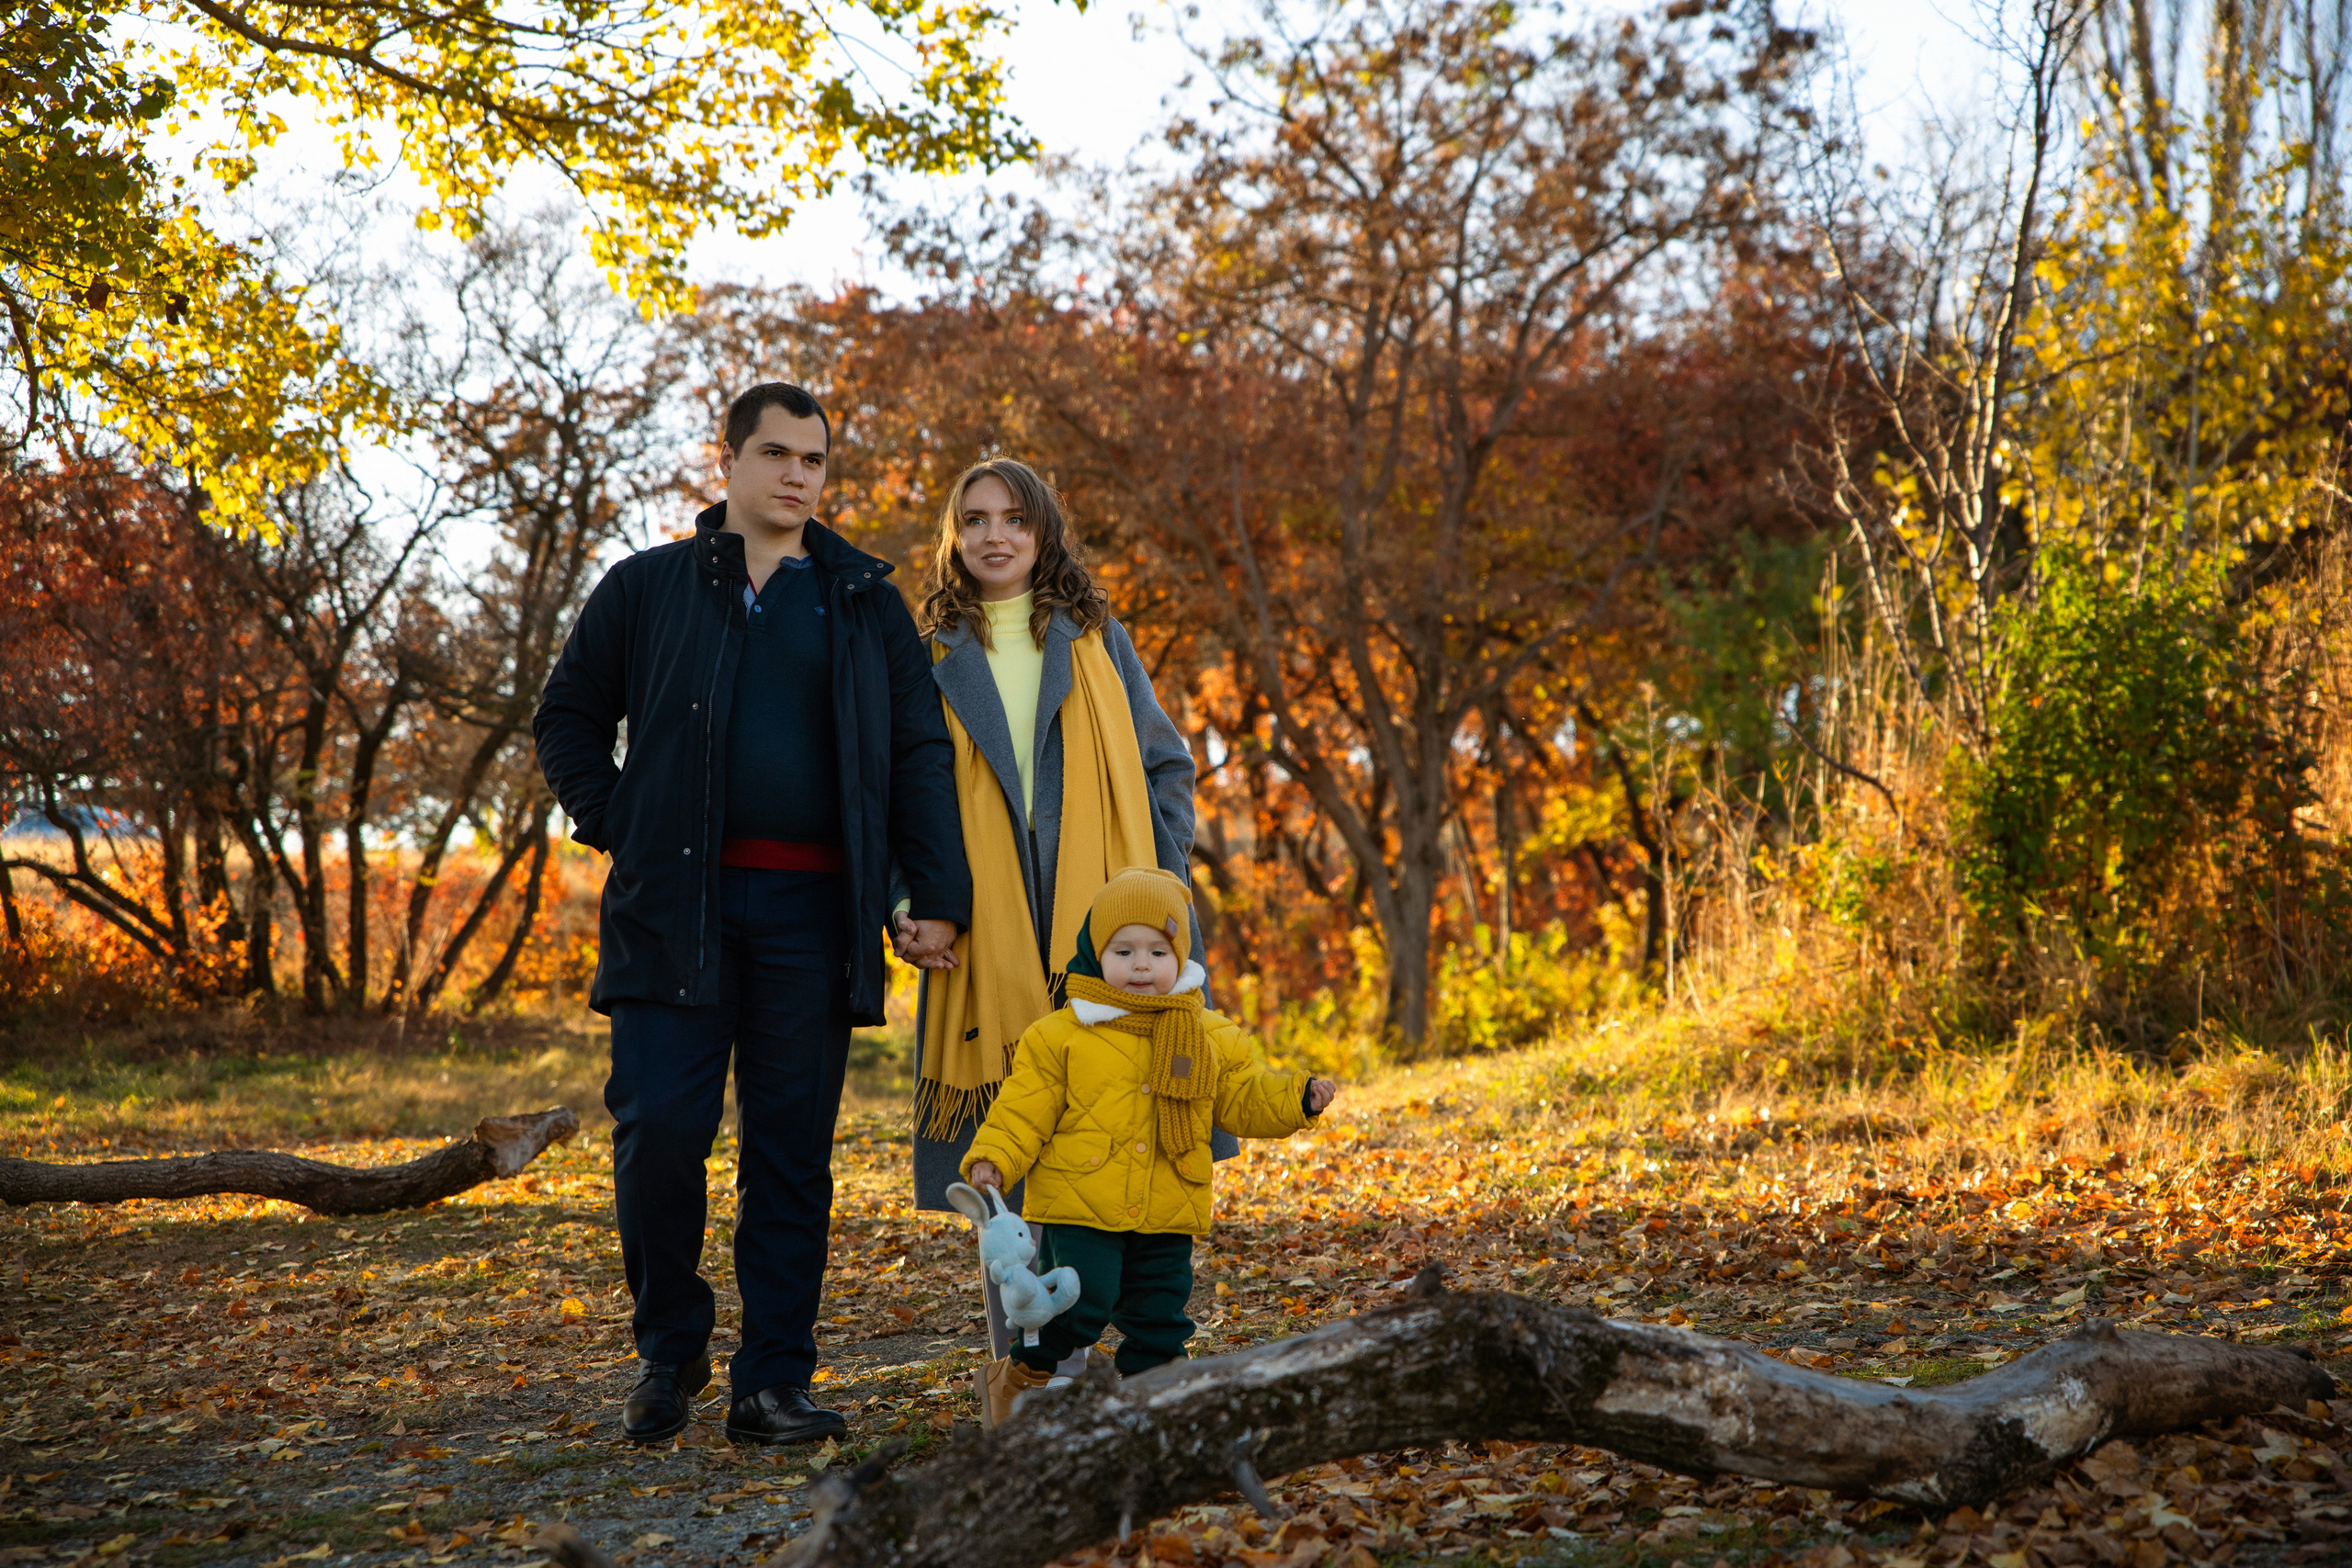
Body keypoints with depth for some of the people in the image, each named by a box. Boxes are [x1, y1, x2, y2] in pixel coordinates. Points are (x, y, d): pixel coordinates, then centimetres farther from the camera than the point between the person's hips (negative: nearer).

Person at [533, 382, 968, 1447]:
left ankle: (774, 1381, 10)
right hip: (676, 904, -1)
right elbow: (568, 718, 15)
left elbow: (919, 753, 10)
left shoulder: (865, 602, 14)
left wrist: (936, 893, 0)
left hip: (812, 908, 1)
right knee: (658, 1129, -7)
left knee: (792, 1149, 2)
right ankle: (668, 1348, 15)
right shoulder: (646, 588, 10)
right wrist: (618, 825, 0)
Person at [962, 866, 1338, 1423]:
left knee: (1160, 1320, 7)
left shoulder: (1210, 1038, 7)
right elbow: (1024, 1111, -2)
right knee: (1079, 1303, -15)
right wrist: (993, 1159, -16)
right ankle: (1019, 1377, 7)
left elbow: (1244, 1098, 11)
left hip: (1166, 1218, 4)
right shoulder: (1060, 1037, -2)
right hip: (1080, 1210, -4)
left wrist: (1300, 1098, -3)